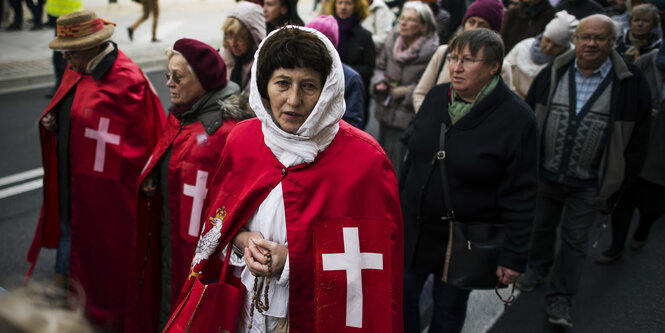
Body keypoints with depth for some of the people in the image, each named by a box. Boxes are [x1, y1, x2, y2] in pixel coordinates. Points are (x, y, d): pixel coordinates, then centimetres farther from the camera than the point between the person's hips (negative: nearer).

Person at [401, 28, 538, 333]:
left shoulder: (516, 118, -17)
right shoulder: (436, 97, -1)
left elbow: (520, 196, -16)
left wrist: (514, 256, -16)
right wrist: (398, 205, 13)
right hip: (414, 227, 4)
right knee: (402, 297, 14)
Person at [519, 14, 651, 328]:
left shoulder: (631, 83, -9)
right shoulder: (552, 74, -2)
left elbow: (637, 141, -3)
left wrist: (621, 183, -2)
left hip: (590, 184, -2)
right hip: (545, 174, 3)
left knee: (575, 239, 8)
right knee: (540, 227, 20)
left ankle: (559, 299, 21)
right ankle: (538, 267, 47)